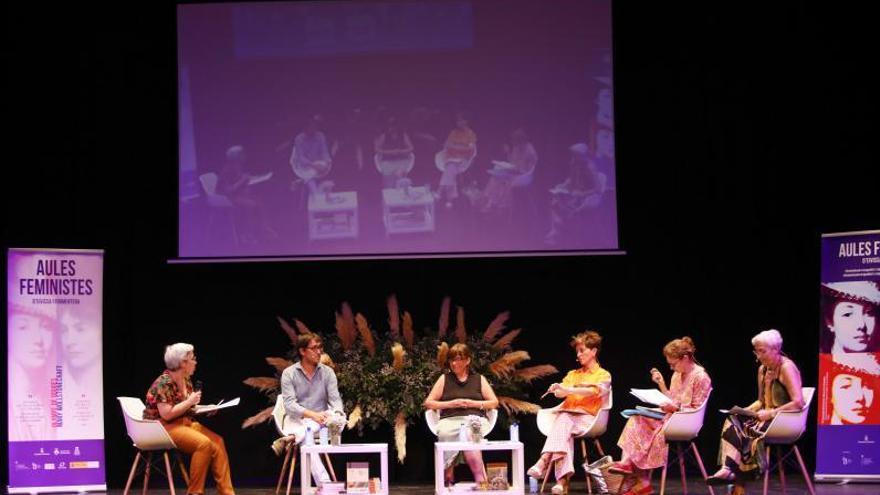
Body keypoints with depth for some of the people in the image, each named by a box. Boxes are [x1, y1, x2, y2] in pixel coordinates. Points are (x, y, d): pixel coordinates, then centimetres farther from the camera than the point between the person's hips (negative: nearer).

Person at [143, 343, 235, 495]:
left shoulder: (186, 380, 10)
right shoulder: (164, 383, -17)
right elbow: (167, 414, -24)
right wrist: (190, 402, -17)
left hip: (184, 423, 9)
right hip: (163, 427, -9)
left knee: (217, 441, -13)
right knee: (204, 443, -28)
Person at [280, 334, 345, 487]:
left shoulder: (328, 372, 5)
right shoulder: (289, 373, -3)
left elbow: (335, 399, -4)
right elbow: (289, 405, -13)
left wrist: (337, 414, -29)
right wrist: (312, 414, -30)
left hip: (321, 420, 3)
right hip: (298, 420, -3)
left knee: (340, 415, -31)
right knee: (307, 439, -36)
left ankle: (293, 437, -40)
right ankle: (324, 483, -45)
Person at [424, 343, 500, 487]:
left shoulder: (479, 379, 19)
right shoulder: (444, 379, 18)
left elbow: (494, 402, 14)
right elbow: (428, 403, 14)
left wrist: (472, 403, 0)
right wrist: (450, 404, 0)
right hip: (450, 420, 0)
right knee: (445, 434, -37)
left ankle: (480, 480, -39)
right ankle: (447, 480, -36)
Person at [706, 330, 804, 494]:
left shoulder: (787, 368, -11)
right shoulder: (762, 370, 14)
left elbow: (798, 402, -21)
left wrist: (771, 413, -23)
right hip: (766, 418, 8)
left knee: (747, 431, -31)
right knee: (732, 422, -20)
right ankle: (728, 469, -35)